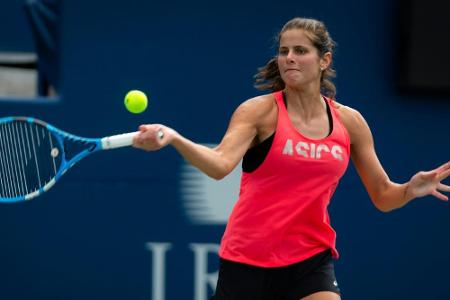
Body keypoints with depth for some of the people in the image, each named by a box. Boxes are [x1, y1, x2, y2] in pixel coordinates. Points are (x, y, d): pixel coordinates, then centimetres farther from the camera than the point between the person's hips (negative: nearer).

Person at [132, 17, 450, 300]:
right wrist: (172, 138, -41)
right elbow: (221, 164, -24)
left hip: (311, 260, 2)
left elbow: (383, 196, 12)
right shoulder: (260, 111, -6)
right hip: (247, 259, -2)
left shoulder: (349, 122, 5)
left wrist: (411, 189, -11)